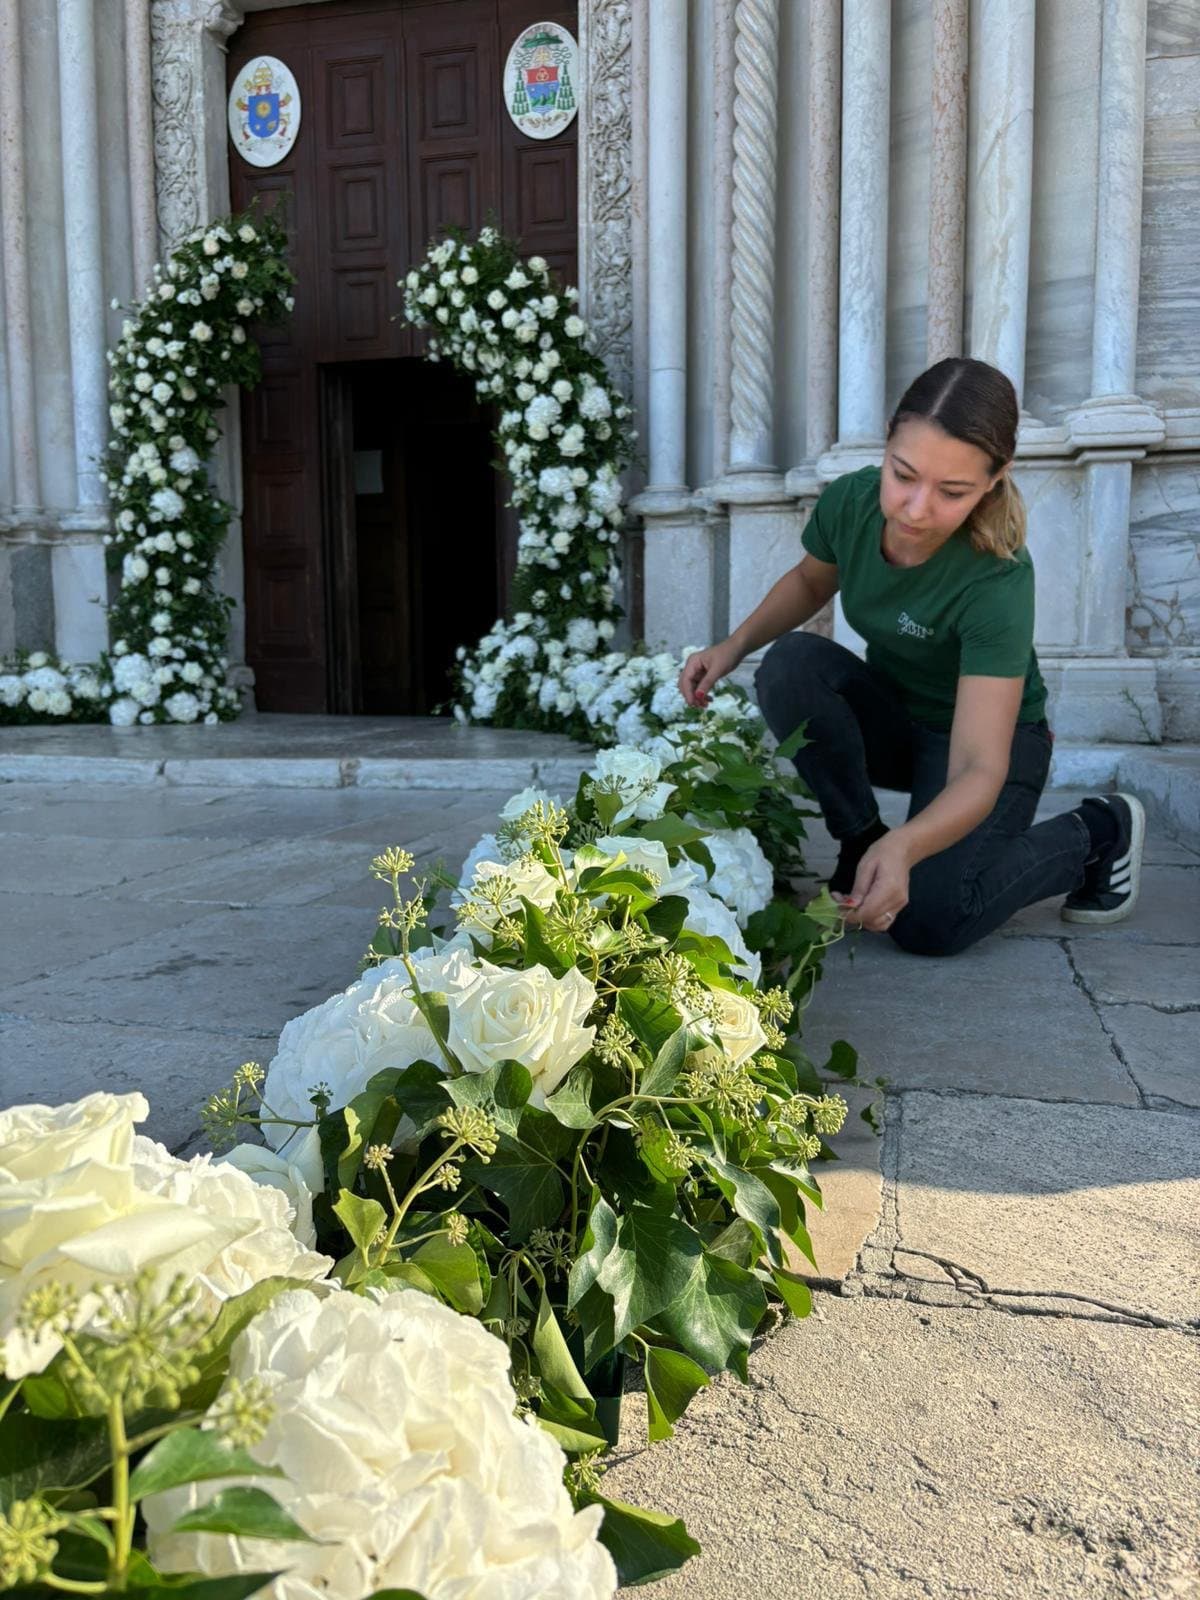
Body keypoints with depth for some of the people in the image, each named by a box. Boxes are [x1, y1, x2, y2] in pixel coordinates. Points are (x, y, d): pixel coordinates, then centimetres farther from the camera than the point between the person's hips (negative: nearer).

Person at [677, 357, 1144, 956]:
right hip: (889, 718, 4)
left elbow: (978, 770, -39)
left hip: (990, 732, -4)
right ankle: (859, 839, -8)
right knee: (792, 661, -27)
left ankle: (1095, 833, 2)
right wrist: (734, 646, -10)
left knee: (927, 922, -25)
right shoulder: (849, 501, -20)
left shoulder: (997, 583, -35)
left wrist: (903, 846, -58)